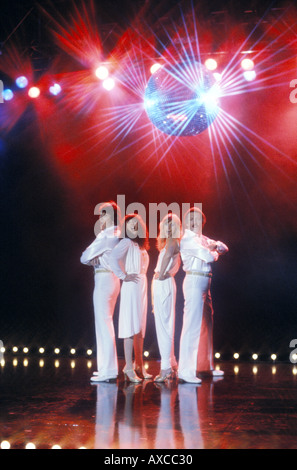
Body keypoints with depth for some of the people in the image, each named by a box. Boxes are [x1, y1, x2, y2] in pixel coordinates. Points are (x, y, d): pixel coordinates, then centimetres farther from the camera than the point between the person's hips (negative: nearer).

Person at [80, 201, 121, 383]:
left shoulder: (105, 235, -15)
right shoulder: (117, 235, 12)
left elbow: (85, 257, -10)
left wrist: (92, 259, 8)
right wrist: (97, 259, -2)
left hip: (104, 279, -9)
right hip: (113, 279, 9)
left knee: (103, 323, -6)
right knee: (106, 323, 15)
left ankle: (108, 371, -5)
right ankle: (107, 367, 22)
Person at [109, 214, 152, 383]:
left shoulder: (141, 246, 18)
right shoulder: (127, 242, -7)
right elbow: (113, 258, -22)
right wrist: (123, 276, -17)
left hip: (142, 286, 8)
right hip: (131, 287, -8)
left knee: (140, 327, 11)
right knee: (131, 326, -9)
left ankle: (139, 366, 19)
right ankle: (129, 368, -6)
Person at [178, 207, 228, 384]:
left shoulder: (202, 239, 17)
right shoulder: (187, 238, -10)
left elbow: (224, 248, 20)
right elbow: (208, 256, -18)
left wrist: (215, 246, -1)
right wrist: (214, 253, 5)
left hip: (205, 283, 10)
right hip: (194, 281, -10)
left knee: (207, 324, 16)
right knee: (192, 324, -12)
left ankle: (207, 365, 28)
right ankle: (186, 370, -12)